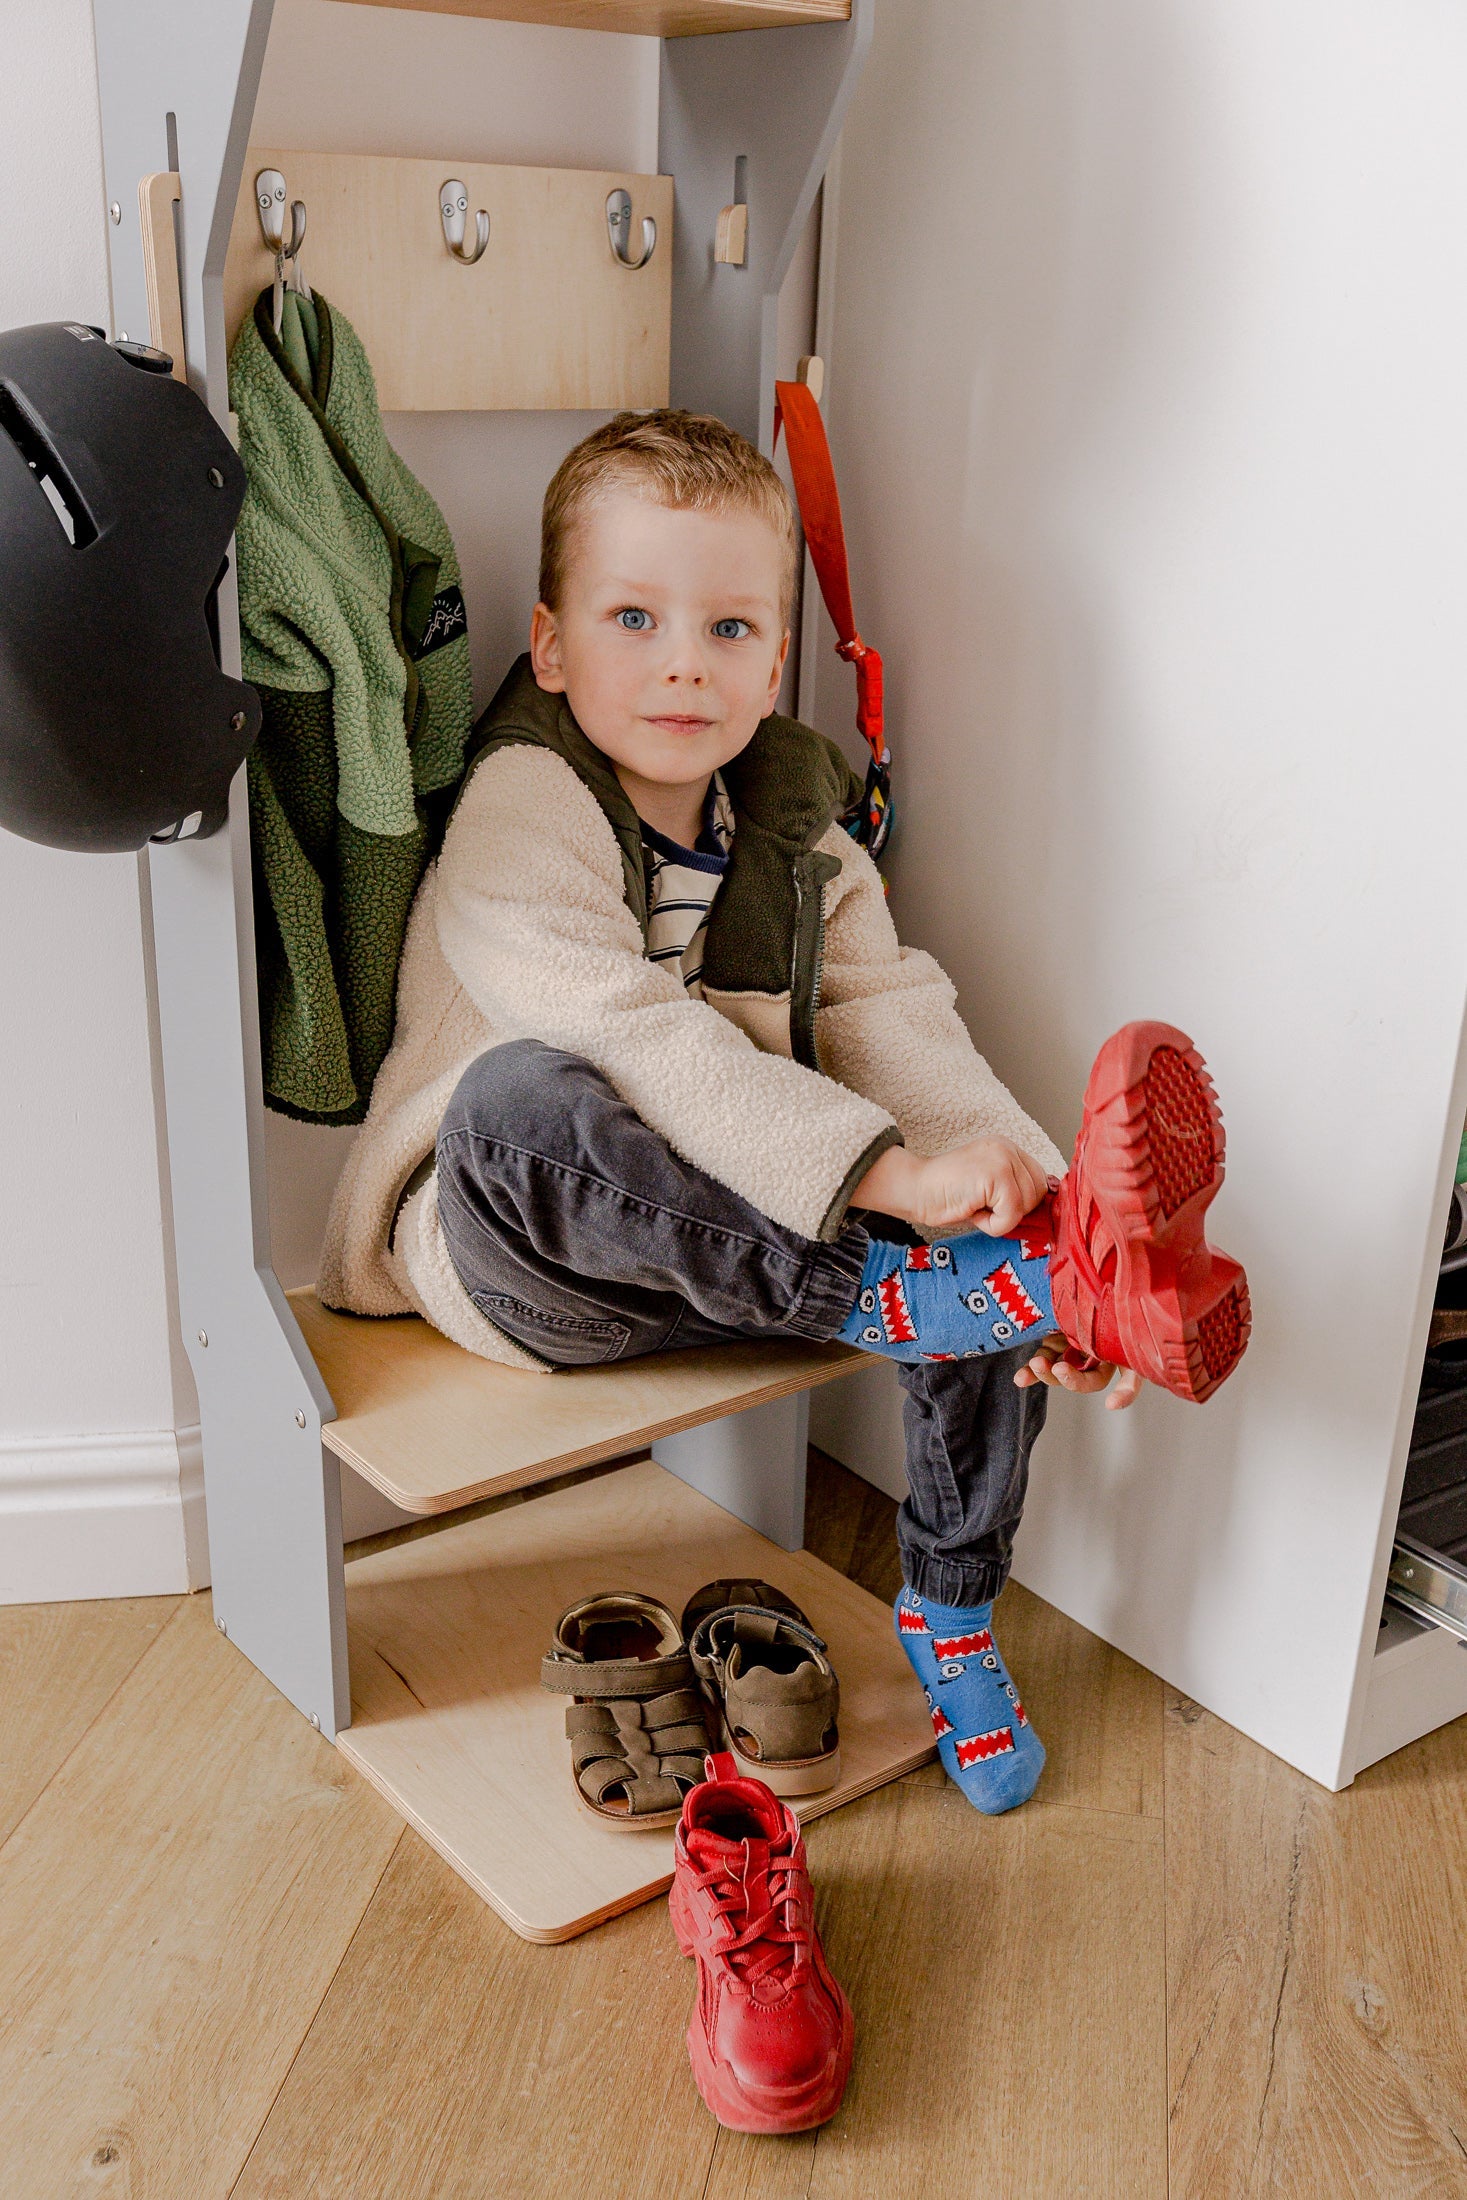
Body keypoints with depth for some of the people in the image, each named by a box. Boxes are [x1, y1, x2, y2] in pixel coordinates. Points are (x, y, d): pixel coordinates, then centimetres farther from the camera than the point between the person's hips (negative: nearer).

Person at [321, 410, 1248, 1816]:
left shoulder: (792, 820, 5)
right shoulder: (521, 813, -15)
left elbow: (893, 1021, -5)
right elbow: (640, 1044, -30)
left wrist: (1036, 1198, -21)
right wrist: (886, 1172, -38)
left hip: (750, 1229, 6)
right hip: (520, 1253, -6)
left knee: (1000, 1220, -13)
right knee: (519, 1096, -38)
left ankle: (950, 1606, 5)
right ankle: (913, 1301, -39)